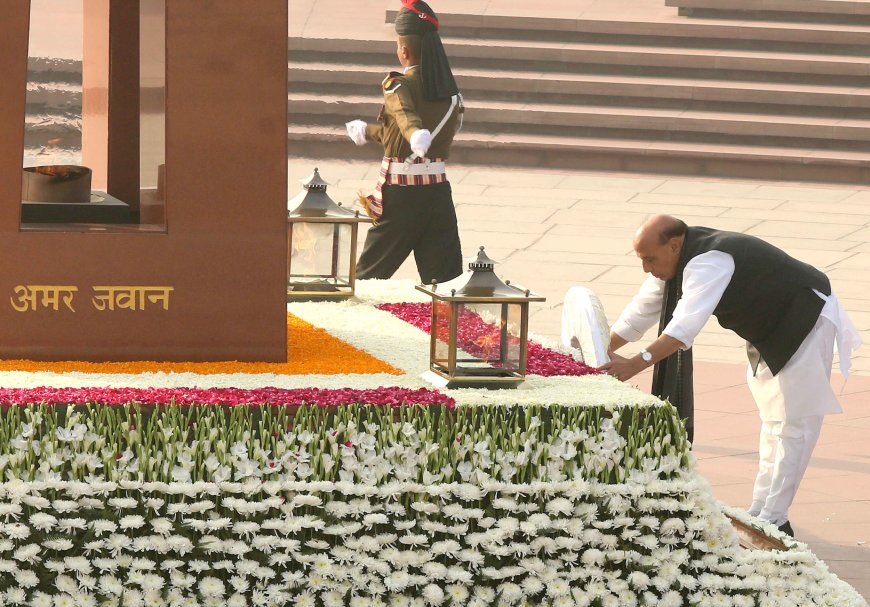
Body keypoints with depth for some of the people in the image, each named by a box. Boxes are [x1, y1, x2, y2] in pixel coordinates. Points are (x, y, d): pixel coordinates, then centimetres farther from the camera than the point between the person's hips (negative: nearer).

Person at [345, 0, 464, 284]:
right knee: (447, 279, 2)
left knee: (369, 274, 10)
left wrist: (416, 136, -57)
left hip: (400, 192, -5)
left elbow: (405, 114, -35)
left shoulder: (399, 87, -12)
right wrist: (368, 131, 37)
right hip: (438, 192, 5)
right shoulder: (450, 93, 9)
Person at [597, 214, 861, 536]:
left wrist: (636, 364, -51)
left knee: (793, 422, -9)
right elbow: (640, 313, 3)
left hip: (807, 319, -11)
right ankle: (761, 512, 20)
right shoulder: (676, 261, -4)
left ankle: (773, 519, -10)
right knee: (772, 418, 14)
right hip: (770, 332, 11)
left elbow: (686, 325, -45)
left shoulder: (710, 262, -34)